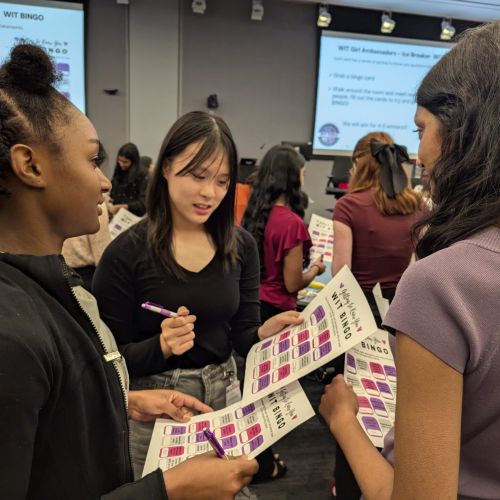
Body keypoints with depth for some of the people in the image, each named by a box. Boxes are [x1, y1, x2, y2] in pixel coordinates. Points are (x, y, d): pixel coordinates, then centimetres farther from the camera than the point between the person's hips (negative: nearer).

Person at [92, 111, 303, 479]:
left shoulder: (241, 246, -6)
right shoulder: (126, 253, -17)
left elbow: (242, 336, -1)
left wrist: (267, 332, -22)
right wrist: (161, 346, -30)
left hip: (224, 393, 4)